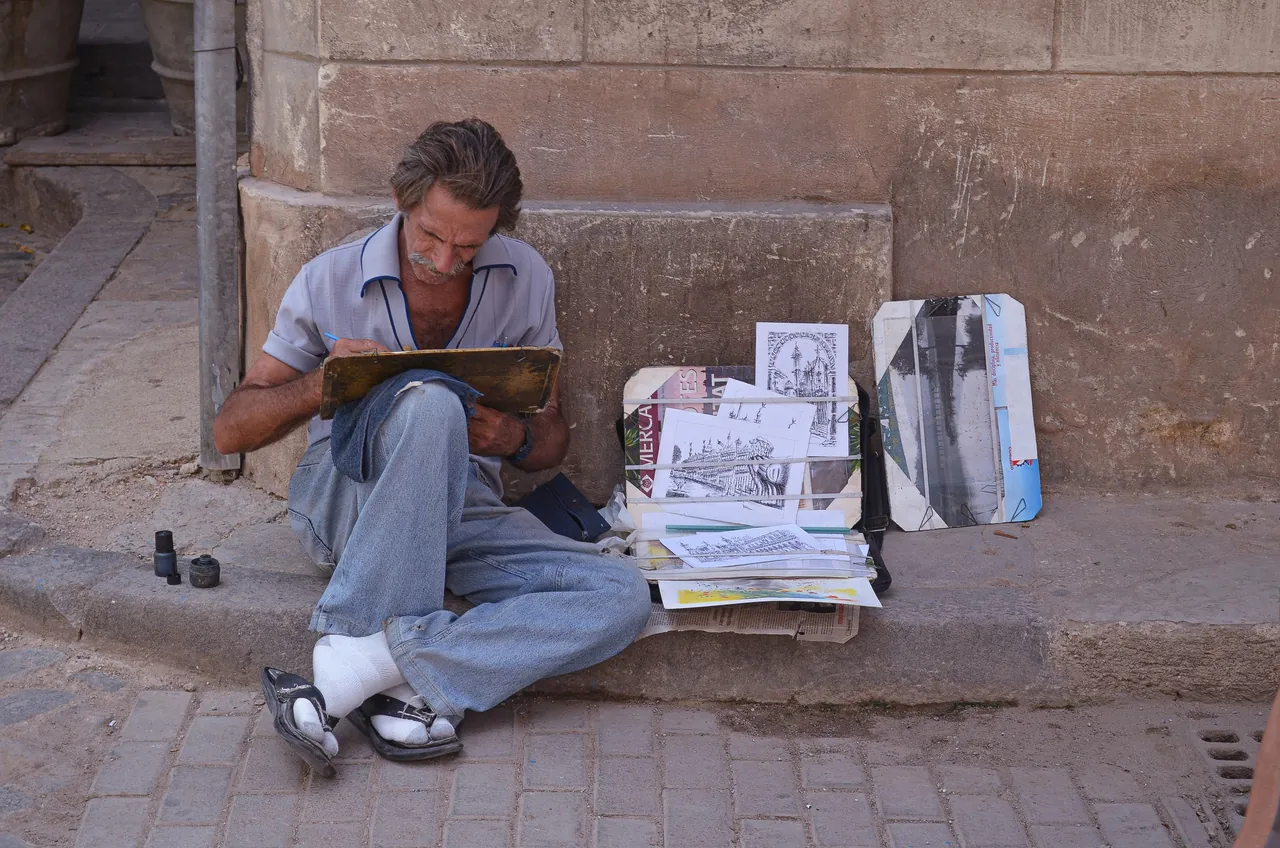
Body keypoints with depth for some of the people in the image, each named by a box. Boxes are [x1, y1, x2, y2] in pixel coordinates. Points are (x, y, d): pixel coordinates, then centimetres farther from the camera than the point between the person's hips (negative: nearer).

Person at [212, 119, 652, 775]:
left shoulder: (525, 280, 3)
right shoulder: (331, 280, -3)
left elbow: (552, 438, 11)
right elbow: (229, 431, 0)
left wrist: (515, 440, -15)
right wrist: (324, 383, -20)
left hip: (459, 510, 3)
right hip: (344, 496, -3)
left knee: (621, 598, -25)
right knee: (430, 403, -37)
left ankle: (360, 665, -33)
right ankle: (397, 682, -35)